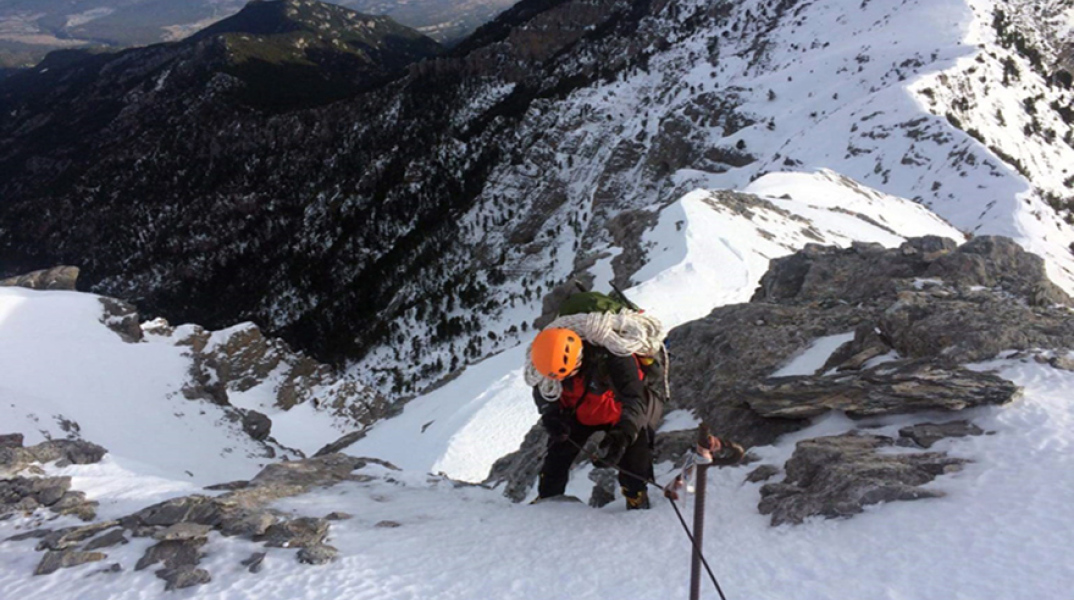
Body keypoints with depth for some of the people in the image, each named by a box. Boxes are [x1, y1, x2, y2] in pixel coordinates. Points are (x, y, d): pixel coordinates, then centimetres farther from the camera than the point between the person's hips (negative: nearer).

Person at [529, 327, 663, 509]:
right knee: (558, 453, 3)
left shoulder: (612, 357, -41)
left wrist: (623, 434, -60)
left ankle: (637, 504, 15)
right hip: (583, 415, 4)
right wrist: (551, 415, -24)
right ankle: (547, 499, 25)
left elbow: (635, 400, -44)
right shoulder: (555, 356, -26)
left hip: (622, 415, -4)